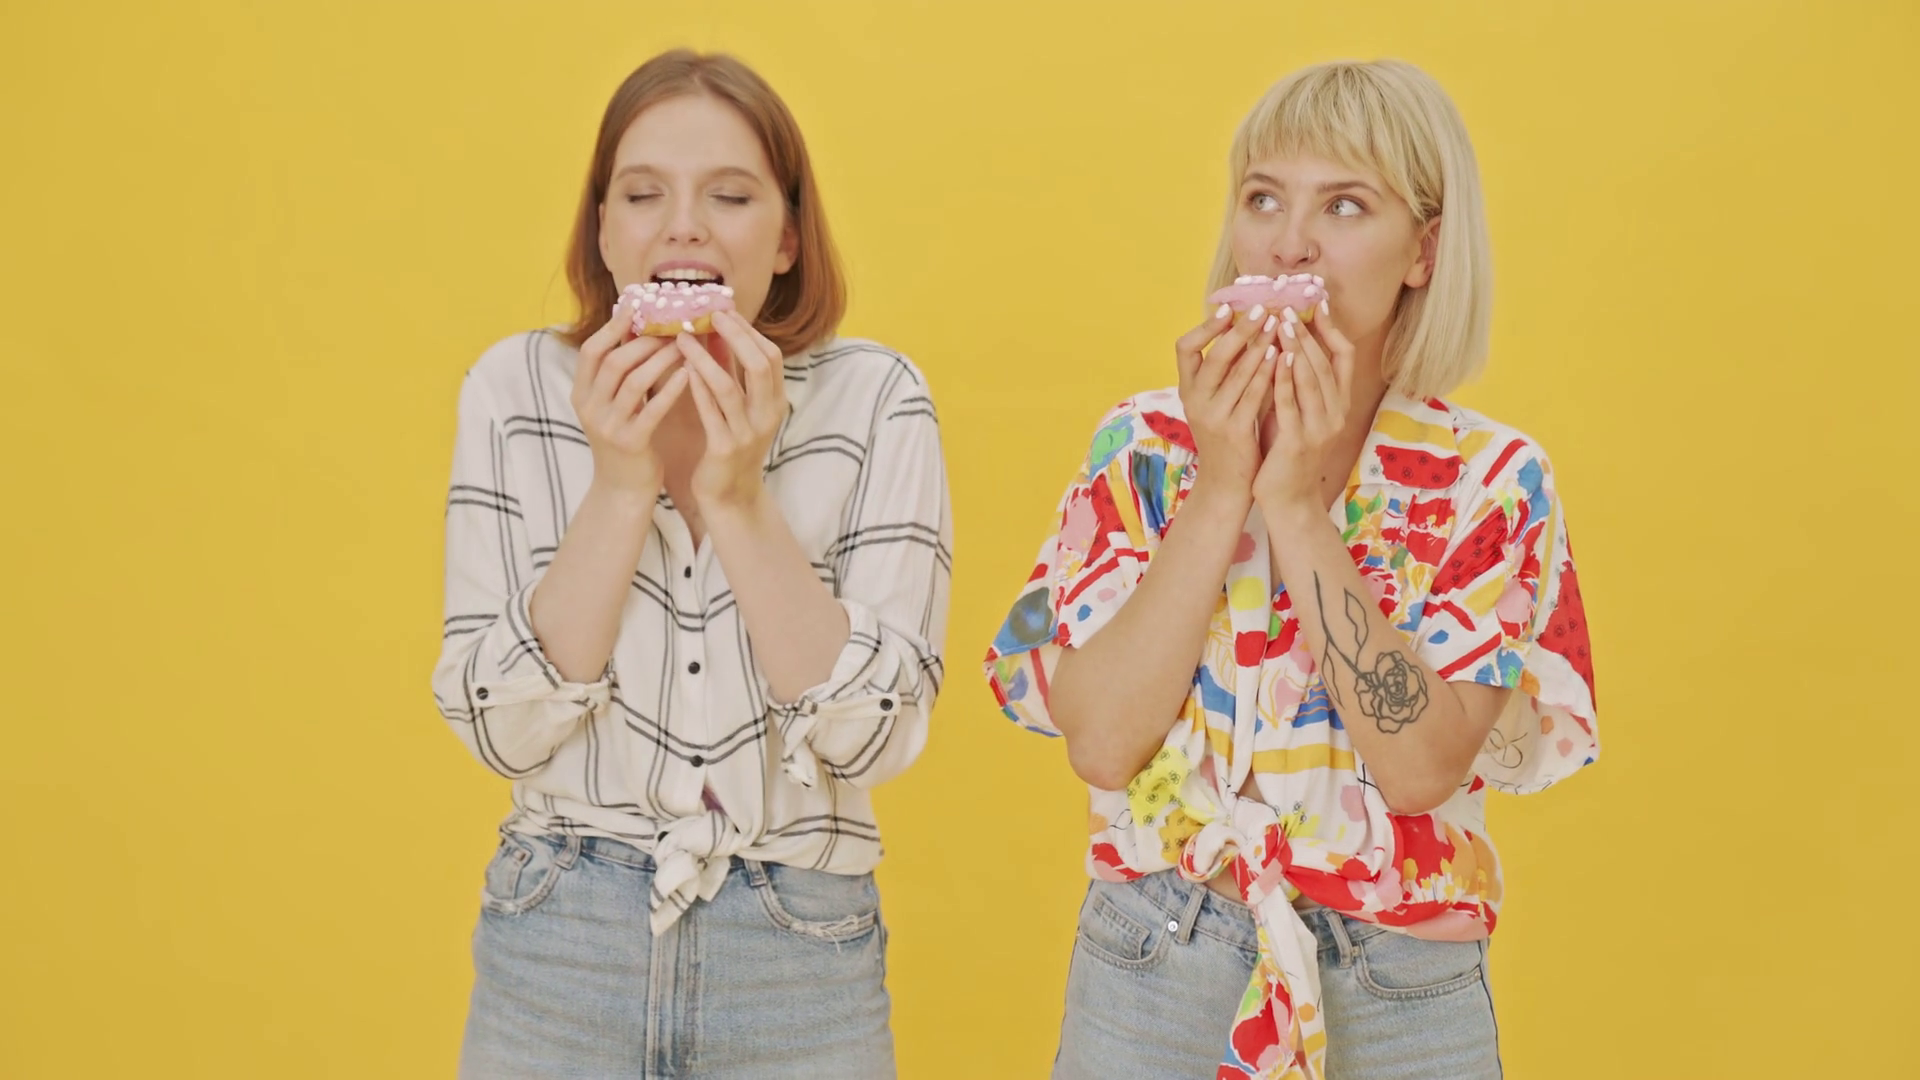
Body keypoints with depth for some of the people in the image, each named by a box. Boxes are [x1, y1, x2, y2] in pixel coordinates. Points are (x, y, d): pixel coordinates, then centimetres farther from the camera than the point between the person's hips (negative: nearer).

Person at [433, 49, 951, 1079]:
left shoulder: (876, 400, -6)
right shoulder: (517, 386, -4)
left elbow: (872, 733, -12)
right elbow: (500, 727, -8)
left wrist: (738, 496, -20)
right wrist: (620, 485, -17)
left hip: (801, 959, 0)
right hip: (559, 953, 1)